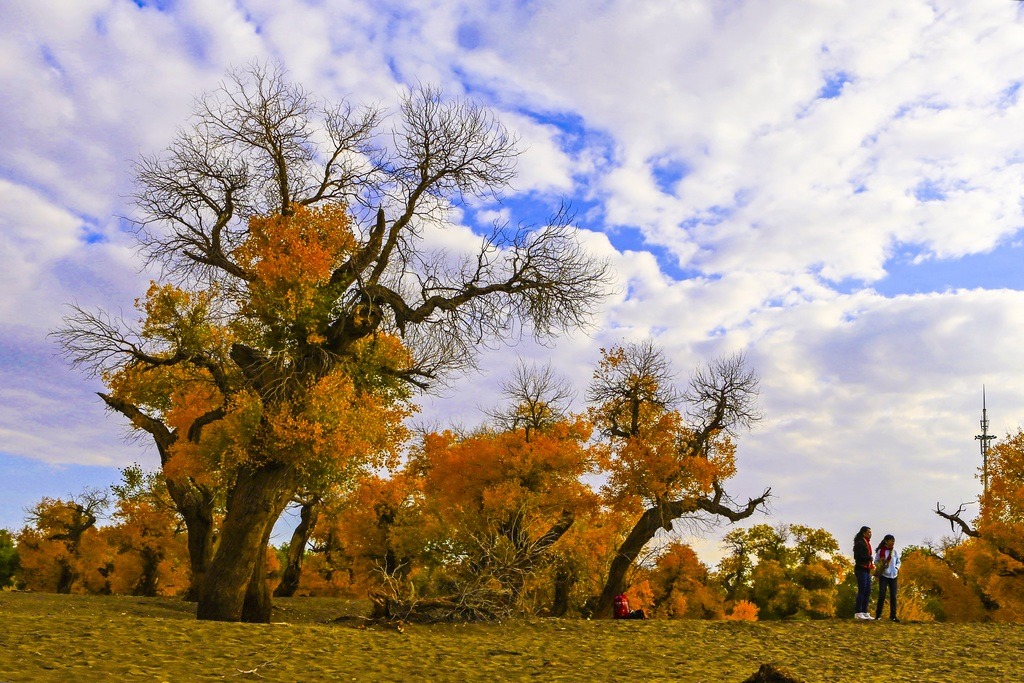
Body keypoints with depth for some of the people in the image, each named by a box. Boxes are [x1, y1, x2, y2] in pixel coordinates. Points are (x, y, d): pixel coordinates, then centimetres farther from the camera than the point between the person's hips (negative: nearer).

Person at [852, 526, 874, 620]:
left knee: (868, 591, 8)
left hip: (867, 570, 9)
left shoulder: (867, 543, 18)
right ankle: (858, 613, -5)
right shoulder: (859, 543, -10)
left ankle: (865, 612, 13)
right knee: (862, 591, -8)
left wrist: (871, 564, 3)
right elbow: (858, 557, -18)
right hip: (861, 569, -9)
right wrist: (869, 558, -11)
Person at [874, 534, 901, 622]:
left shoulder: (895, 552, 6)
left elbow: (898, 562, 17)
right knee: (882, 595, -8)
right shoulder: (880, 551, -5)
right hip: (883, 575, -4)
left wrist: (896, 568, -2)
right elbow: (876, 562, 1)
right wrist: (881, 565, -18)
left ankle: (893, 615, 11)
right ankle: (878, 614, 3)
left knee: (893, 596, 2)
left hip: (893, 576, 4)